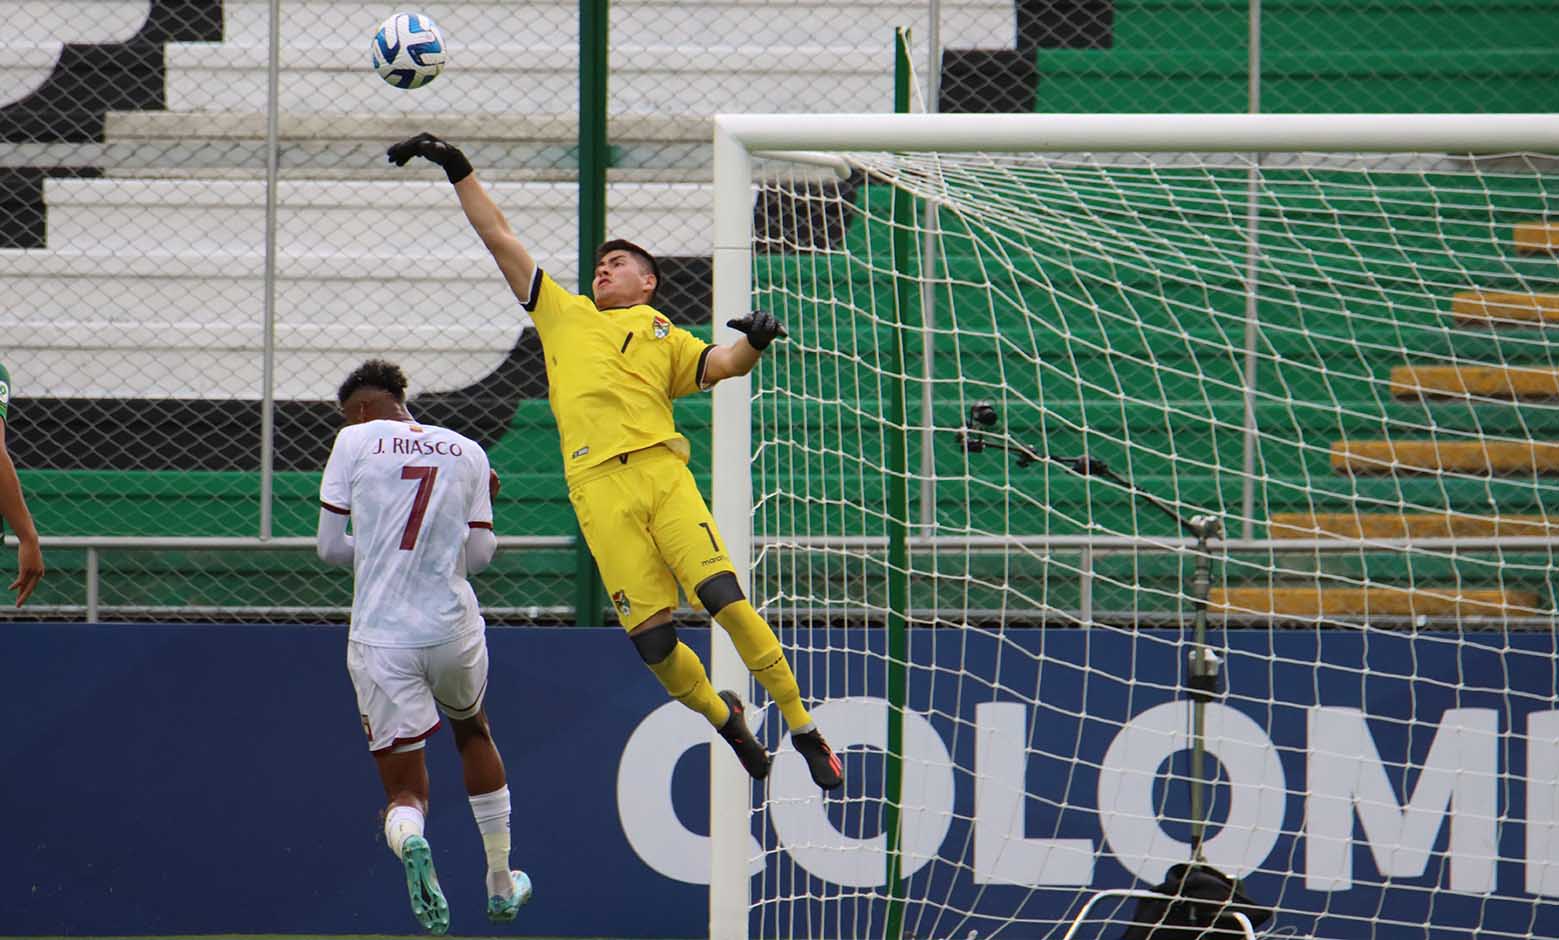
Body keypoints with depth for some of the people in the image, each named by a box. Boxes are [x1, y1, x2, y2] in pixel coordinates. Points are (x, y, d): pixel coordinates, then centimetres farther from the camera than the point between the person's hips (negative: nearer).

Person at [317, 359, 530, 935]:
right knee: (473, 731, 33)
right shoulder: (467, 452, 7)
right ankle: (501, 886, 35)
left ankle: (411, 845, -34)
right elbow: (479, 556, 8)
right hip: (452, 629, 3)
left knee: (404, 792, 4)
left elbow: (329, 546, 2)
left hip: (379, 638, -3)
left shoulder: (356, 440, 0)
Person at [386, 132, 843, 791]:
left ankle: (803, 729, -8)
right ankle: (723, 718, 19)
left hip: (661, 471, -1)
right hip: (598, 489, 1)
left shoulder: (664, 337, 23)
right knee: (651, 641, -7)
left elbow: (721, 366, 6)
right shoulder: (563, 313, 27)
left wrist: (752, 343, -14)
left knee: (723, 598, -16)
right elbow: (500, 240, 29)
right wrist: (460, 173, 28)